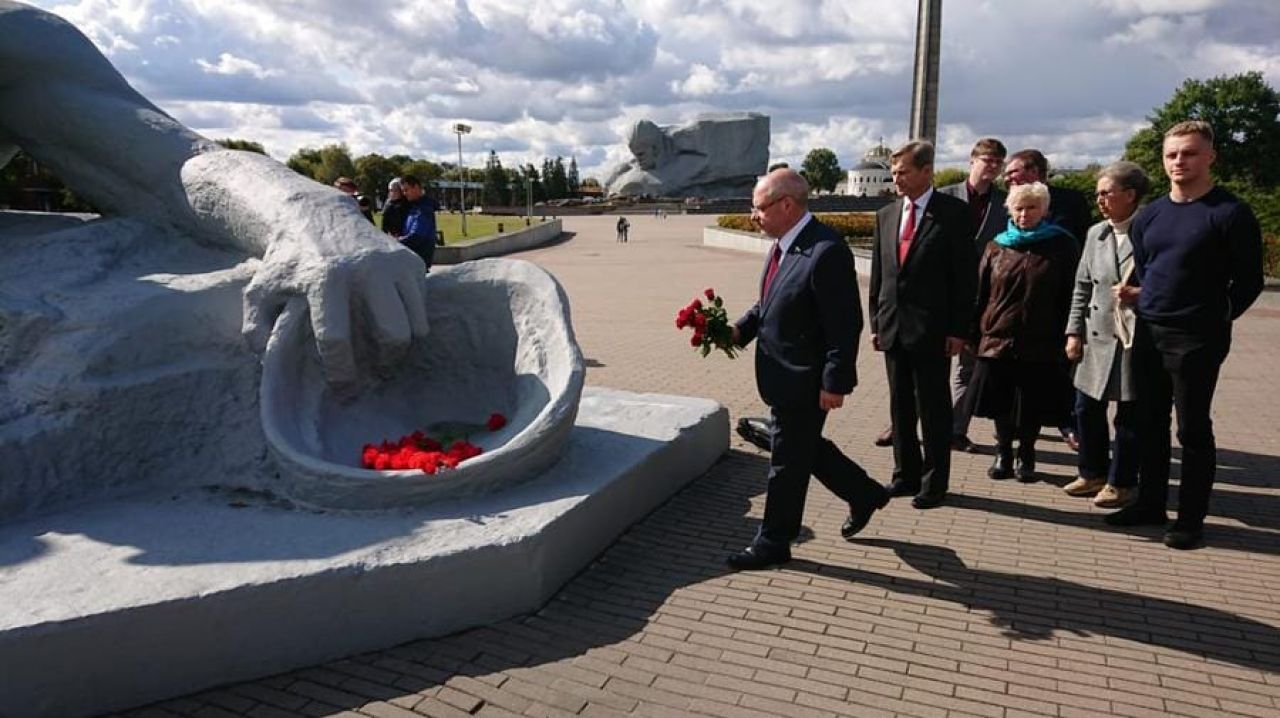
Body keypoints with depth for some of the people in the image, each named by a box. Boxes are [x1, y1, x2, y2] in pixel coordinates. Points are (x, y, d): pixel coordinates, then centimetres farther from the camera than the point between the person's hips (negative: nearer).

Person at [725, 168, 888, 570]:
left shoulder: (826, 251, -24)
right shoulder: (783, 244, 5)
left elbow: (845, 325, -22)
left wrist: (834, 383, -20)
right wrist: (742, 330, 1)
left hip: (803, 381, -9)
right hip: (782, 374, 9)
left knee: (787, 462, 5)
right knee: (805, 449, 23)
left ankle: (773, 544, 22)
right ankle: (865, 494, 42)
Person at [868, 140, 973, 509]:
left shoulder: (953, 213, -5)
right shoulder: (886, 216, 10)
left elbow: (964, 274, -7)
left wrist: (958, 329, -11)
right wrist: (875, 322, 9)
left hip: (932, 329, -5)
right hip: (893, 327, 5)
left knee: (933, 408, 4)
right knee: (900, 405, 13)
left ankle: (934, 482, 16)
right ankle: (906, 474, 26)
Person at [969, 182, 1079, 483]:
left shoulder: (1063, 246, 1)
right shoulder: (997, 247, 7)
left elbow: (1070, 296, 1)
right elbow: (981, 293, 9)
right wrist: (976, 332, 5)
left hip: (1041, 345, -2)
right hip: (998, 340, 2)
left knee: (1033, 405, 6)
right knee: (1001, 404, 8)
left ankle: (1026, 456, 23)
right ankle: (1003, 454, 24)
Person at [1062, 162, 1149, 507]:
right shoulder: (1095, 233, 8)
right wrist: (1074, 331, 7)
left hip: (1136, 340, -6)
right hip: (1096, 337, 6)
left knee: (1129, 415, 6)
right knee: (1087, 408, 13)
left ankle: (1121, 482, 21)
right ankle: (1093, 473, 30)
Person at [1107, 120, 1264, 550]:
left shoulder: (1229, 214, -8)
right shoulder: (1149, 216, 10)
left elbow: (1248, 281, -5)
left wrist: (1214, 321, -2)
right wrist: (1138, 297, 6)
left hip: (1196, 340, -6)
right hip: (1149, 335, 6)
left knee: (1193, 429, 2)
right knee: (1151, 424, 13)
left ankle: (1191, 519, 13)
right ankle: (1150, 504, 26)